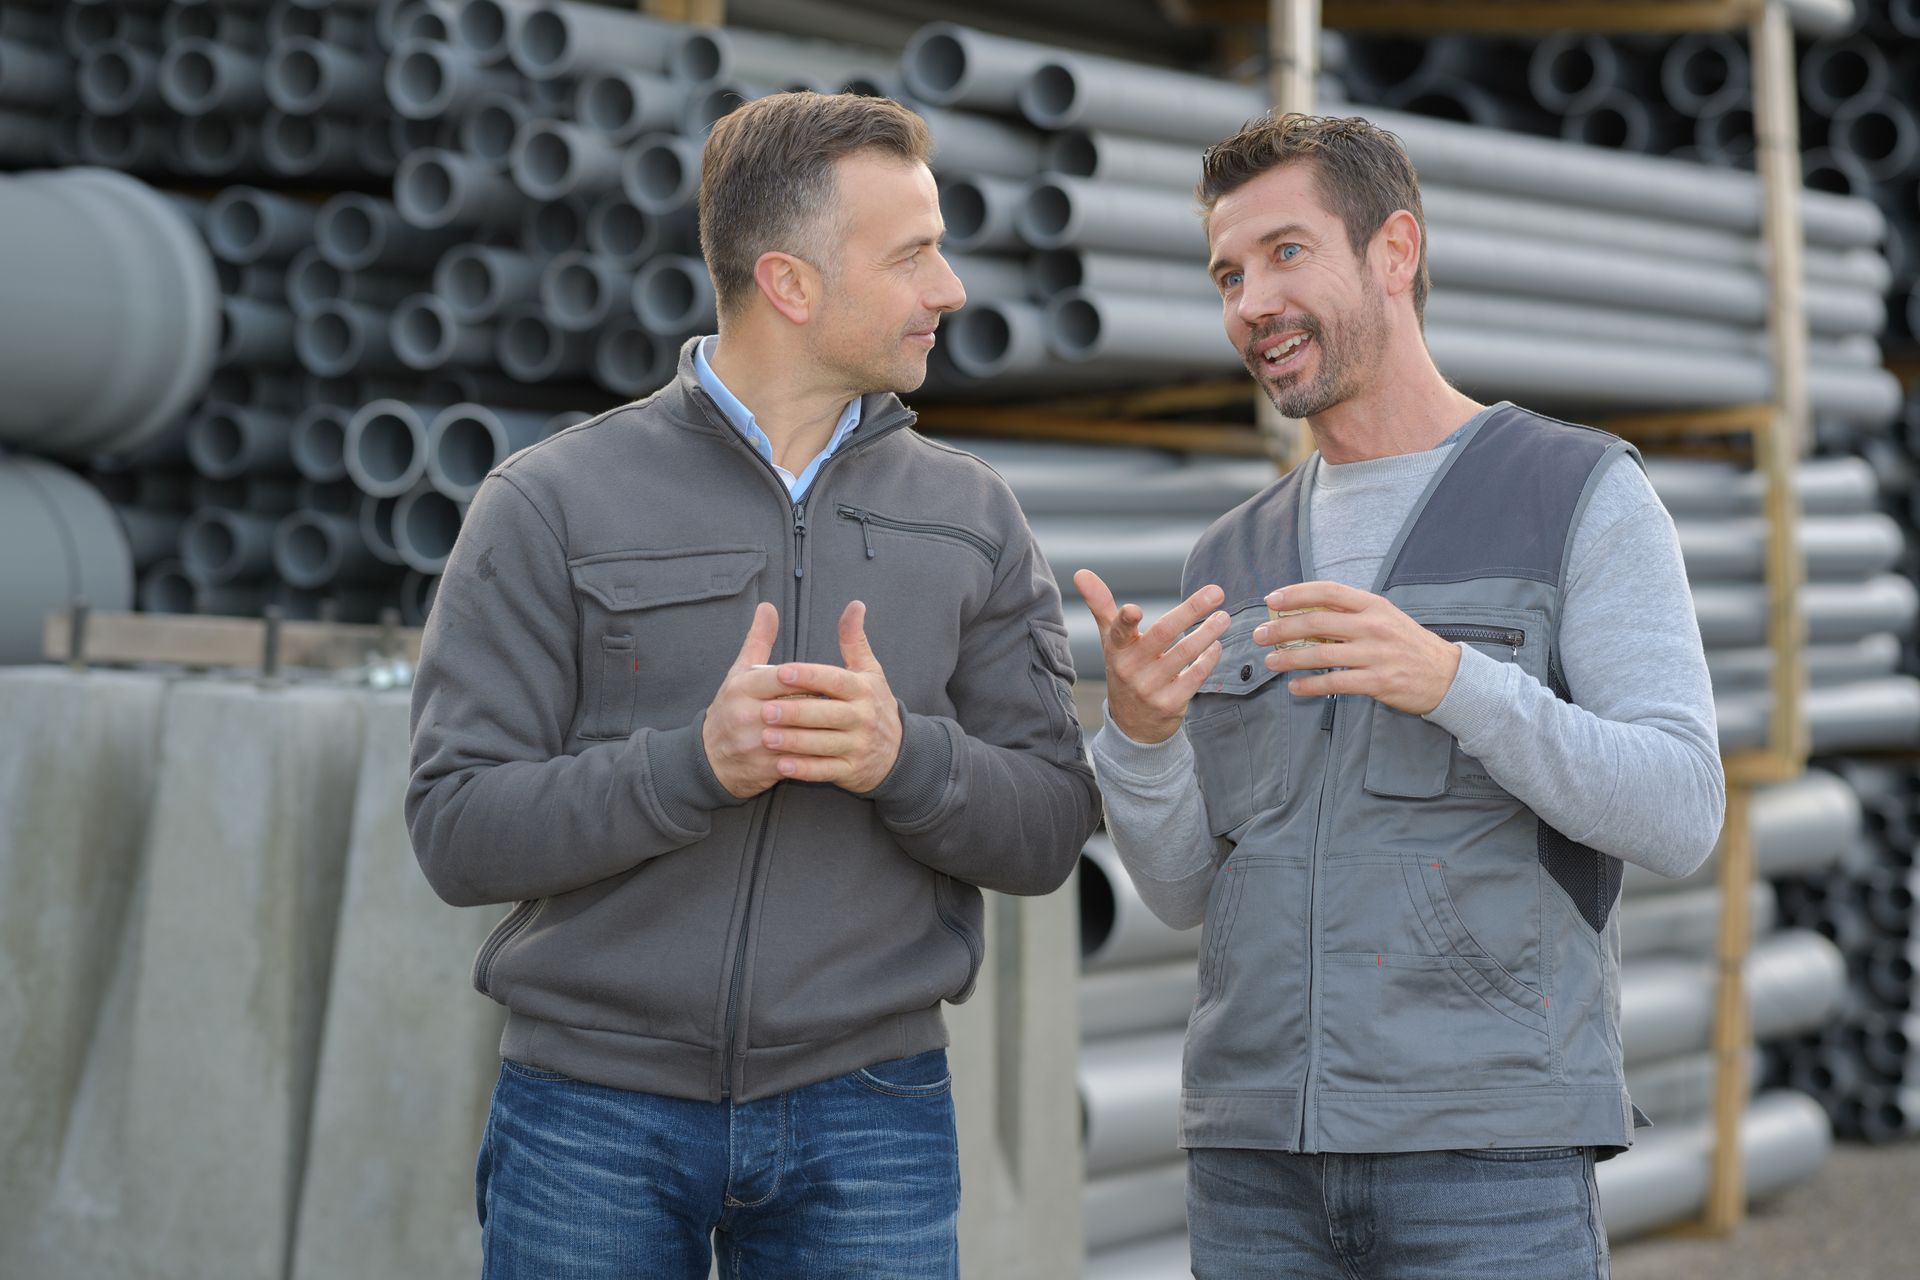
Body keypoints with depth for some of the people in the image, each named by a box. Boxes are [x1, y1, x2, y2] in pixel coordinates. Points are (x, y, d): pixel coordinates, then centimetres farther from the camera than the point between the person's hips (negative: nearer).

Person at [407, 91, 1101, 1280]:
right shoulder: (551, 504, -2)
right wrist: (697, 764, -22)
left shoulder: (973, 521, 6)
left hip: (866, 1108, 2)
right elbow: (459, 828, -7)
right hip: (594, 1106, -2)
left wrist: (904, 757, -18)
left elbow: (1049, 830, 3)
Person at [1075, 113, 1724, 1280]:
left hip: (1492, 1148, -5)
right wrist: (1138, 727, -12)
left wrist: (1450, 678, -27)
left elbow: (1677, 818, -11)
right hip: (1264, 1157, 5)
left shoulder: (1586, 498, -1)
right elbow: (1187, 889, 11)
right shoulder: (1238, 563, 15)